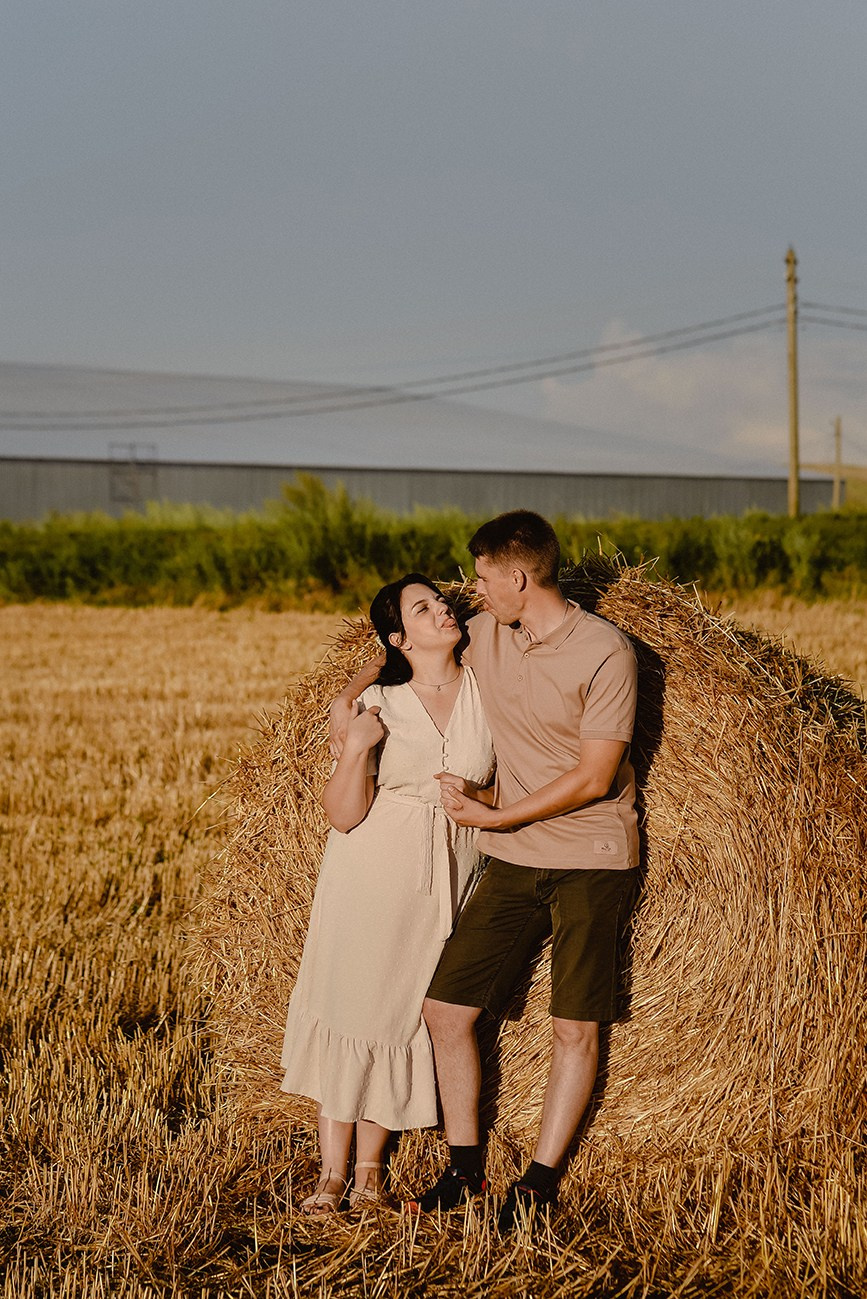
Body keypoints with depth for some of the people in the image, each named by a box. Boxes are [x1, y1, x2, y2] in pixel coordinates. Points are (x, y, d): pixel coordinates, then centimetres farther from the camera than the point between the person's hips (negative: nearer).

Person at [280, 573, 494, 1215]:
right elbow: (344, 815, -10)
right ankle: (333, 1172, 7)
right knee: (349, 1008, -2)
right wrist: (356, 748, -23)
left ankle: (370, 1166, 18)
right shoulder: (378, 704, -7)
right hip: (370, 874, -1)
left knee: (407, 1014, 4)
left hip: (448, 879, 2)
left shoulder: (488, 690, -1)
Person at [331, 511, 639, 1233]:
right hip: (513, 862, 6)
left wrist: (493, 815, -15)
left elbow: (592, 779, -17)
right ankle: (466, 1168, 15)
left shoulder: (605, 651, -16)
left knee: (575, 1026, -1)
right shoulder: (485, 637, 3)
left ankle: (541, 1180, 13)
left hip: (592, 861, -6)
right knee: (447, 1006, 1)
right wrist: (353, 693, 5)